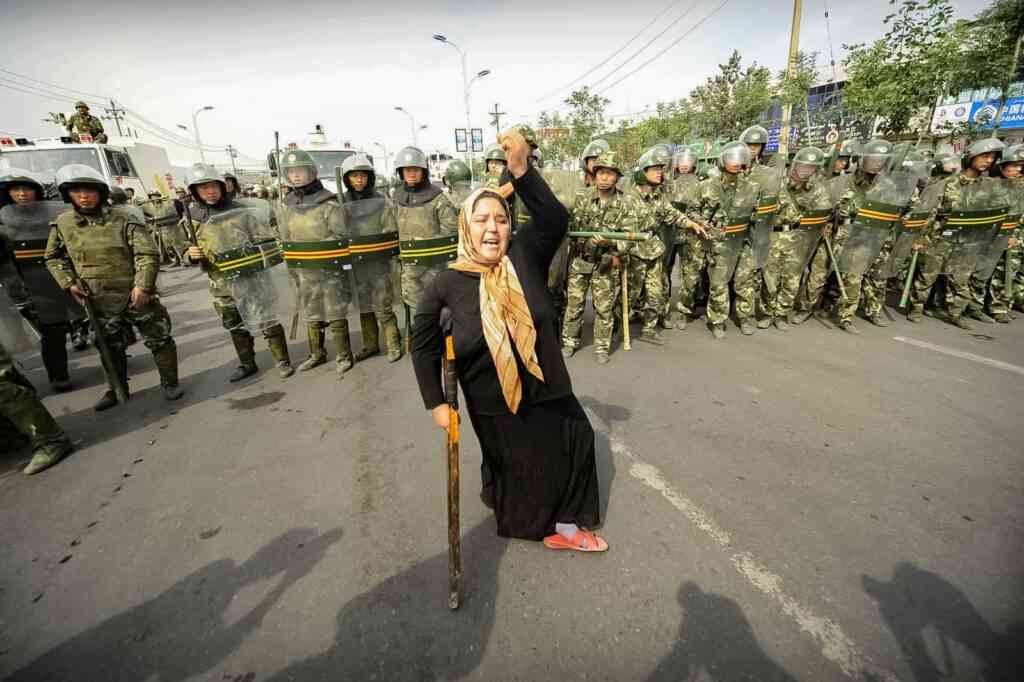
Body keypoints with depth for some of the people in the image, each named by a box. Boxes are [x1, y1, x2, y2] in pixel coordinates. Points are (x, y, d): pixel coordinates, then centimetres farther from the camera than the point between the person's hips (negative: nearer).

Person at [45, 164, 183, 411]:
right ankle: (116, 389, 31)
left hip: (137, 295, -4)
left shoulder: (123, 220, -9)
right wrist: (68, 283, 1)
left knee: (159, 340, 2)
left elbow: (148, 254, -14)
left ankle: (170, 383, 18)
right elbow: (53, 257, 15)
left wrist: (143, 286, -21)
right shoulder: (62, 223, 4)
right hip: (99, 300, 4)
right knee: (111, 347, 16)